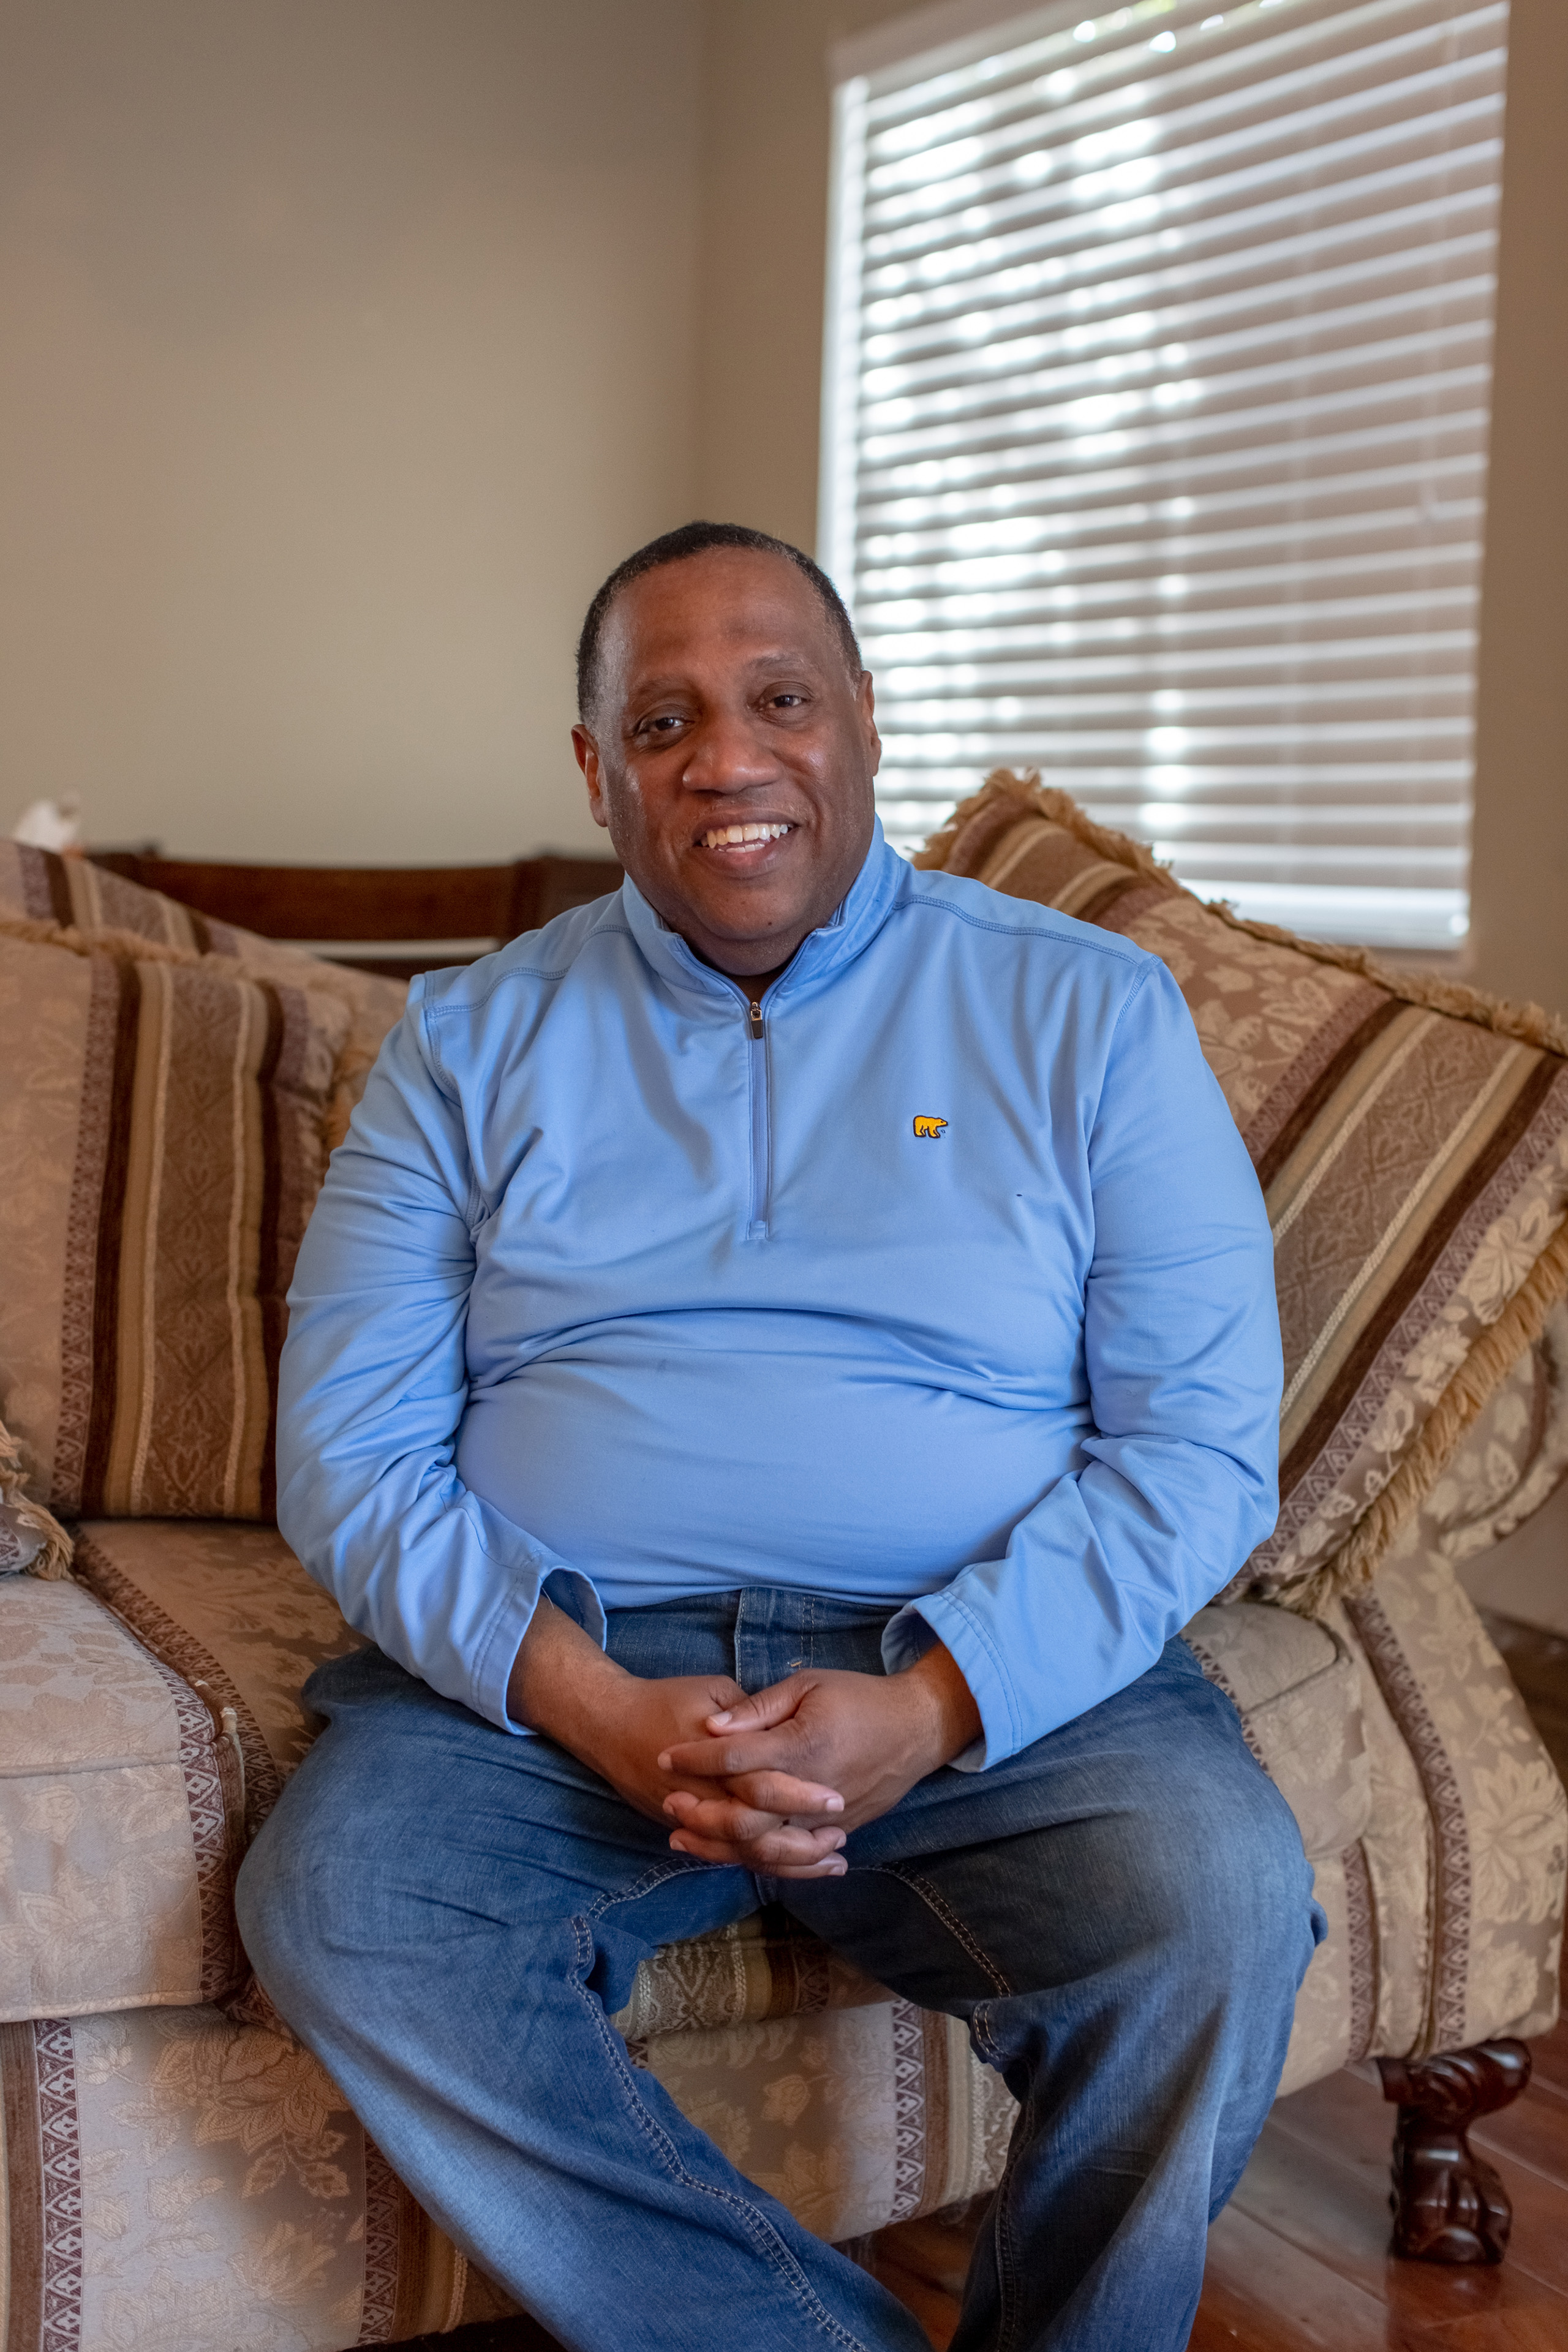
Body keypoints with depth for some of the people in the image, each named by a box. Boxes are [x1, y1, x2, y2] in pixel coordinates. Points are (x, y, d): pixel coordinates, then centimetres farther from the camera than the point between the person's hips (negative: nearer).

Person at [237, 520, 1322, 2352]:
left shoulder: (1090, 1015, 6)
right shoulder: (475, 1041, 11)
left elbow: (1201, 1445, -1)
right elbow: (350, 1448, 3)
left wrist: (930, 1705, -16)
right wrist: (591, 1705, -14)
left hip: (1005, 1677, -1)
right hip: (549, 1666, 2)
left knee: (1217, 1901, -29)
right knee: (340, 1902, -27)